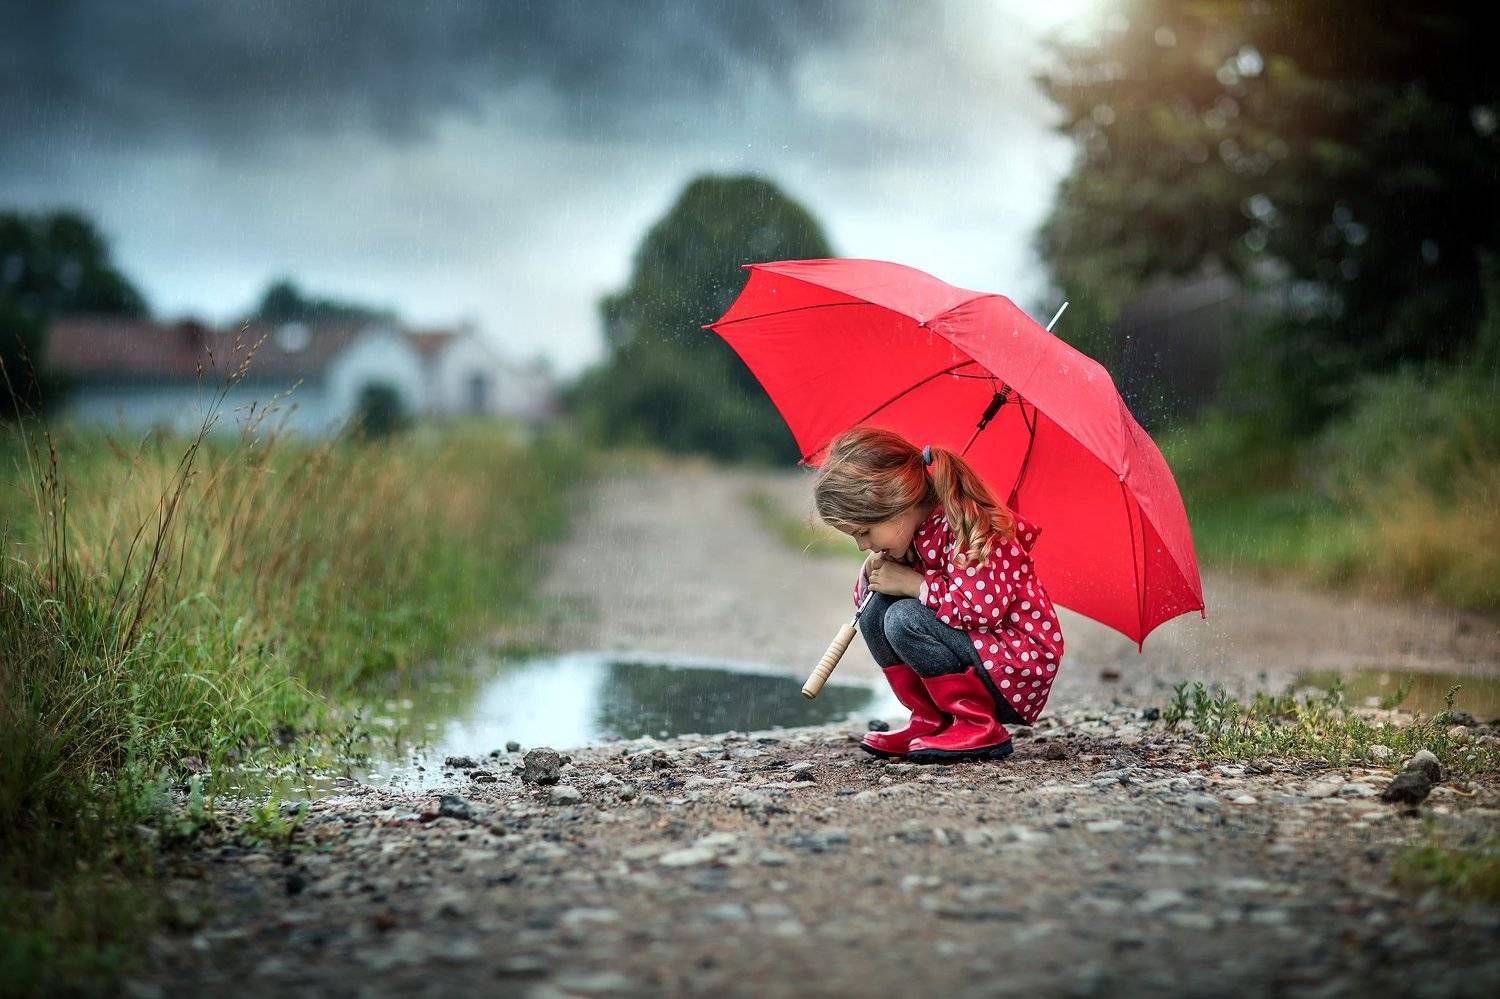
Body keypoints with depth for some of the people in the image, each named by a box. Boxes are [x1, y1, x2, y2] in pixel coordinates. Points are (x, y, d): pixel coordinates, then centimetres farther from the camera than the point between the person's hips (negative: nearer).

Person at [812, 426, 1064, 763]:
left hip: (1020, 665, -9)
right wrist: (871, 576, -8)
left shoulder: (964, 525, -23)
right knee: (874, 611, -4)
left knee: (904, 619, -25)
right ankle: (930, 721, 2)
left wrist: (912, 583, -22)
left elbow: (982, 607, -33)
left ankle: (979, 729, -16)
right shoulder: (910, 530, 4)